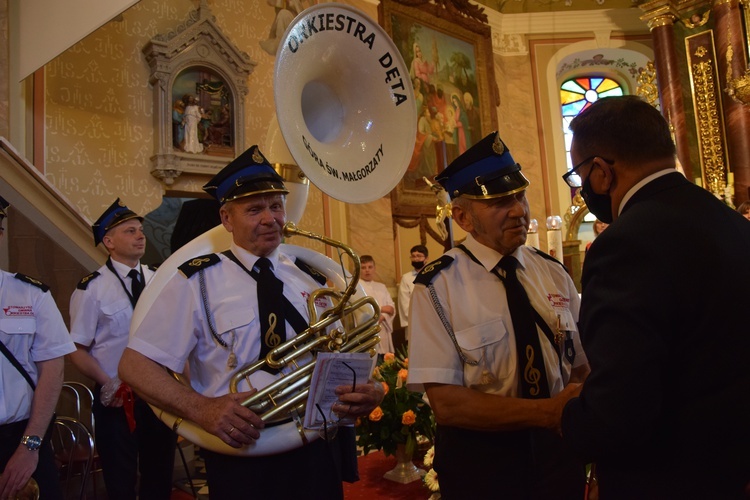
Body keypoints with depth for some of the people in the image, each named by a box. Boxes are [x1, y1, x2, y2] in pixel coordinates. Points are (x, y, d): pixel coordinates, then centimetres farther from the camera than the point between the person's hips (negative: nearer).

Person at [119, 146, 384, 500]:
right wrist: (201, 408, -25)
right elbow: (134, 365, -8)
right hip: (242, 460, -4)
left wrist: (368, 391, -13)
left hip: (319, 453, 5)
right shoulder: (198, 281, -6)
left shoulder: (312, 280, 7)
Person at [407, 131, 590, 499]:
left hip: (558, 453, 4)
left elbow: (580, 368, 0)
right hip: (479, 467, -4)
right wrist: (546, 411, -28)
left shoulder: (554, 275, 0)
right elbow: (446, 402, -20)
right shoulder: (438, 287, -16)